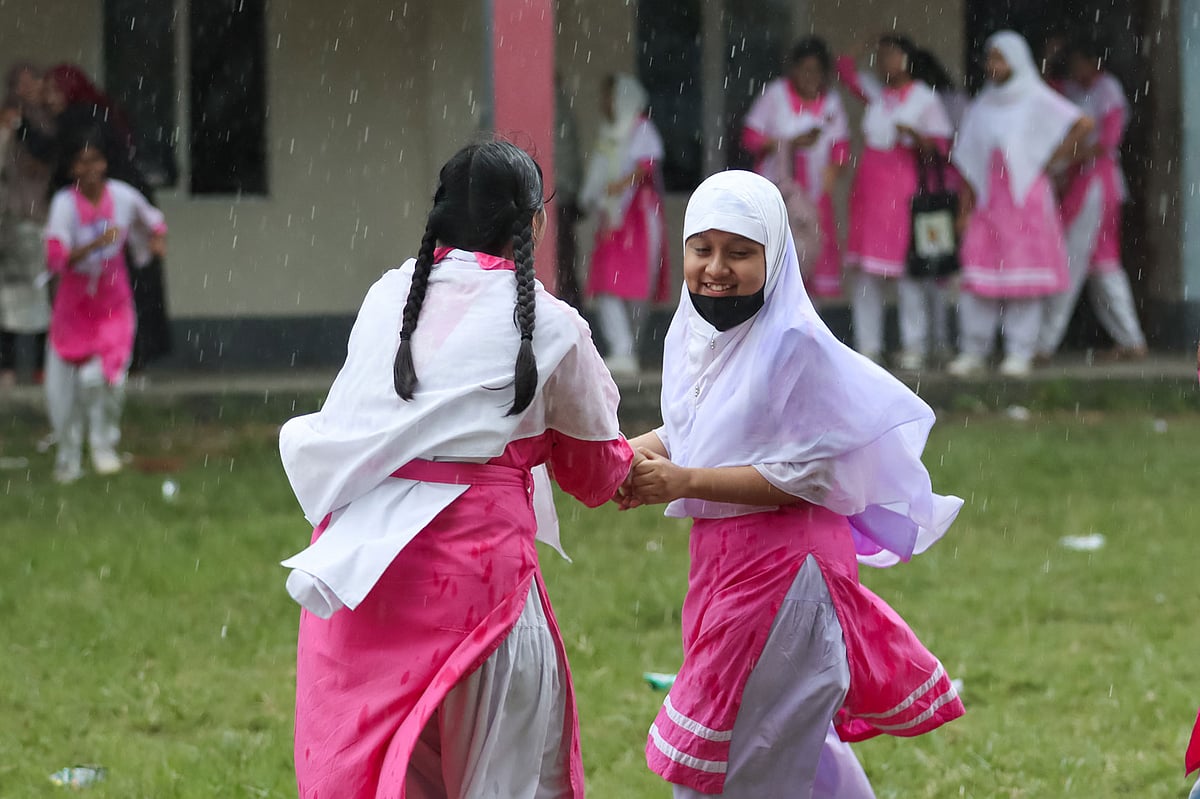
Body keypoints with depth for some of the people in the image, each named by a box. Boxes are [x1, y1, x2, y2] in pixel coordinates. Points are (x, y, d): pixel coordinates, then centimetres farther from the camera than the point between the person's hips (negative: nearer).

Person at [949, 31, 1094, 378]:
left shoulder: (1036, 100, 1)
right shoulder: (982, 106, 14)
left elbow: (1083, 125, -8)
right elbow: (968, 161, 12)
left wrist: (1051, 163, -7)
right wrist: (965, 206, 4)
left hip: (1026, 196, -4)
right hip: (987, 200, 4)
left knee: (1024, 276, -4)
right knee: (978, 274, -3)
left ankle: (1020, 352, -1)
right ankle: (973, 352, 2)